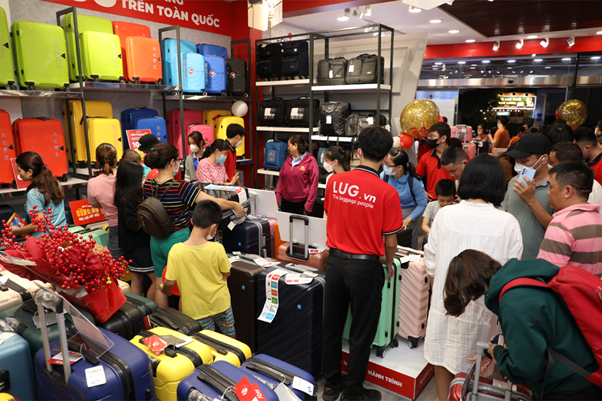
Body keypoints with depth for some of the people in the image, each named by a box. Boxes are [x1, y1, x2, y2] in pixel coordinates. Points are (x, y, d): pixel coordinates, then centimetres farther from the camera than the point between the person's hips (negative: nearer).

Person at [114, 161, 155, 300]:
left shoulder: (129, 197, 7)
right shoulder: (127, 200, -22)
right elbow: (134, 225, -24)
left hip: (135, 245, 10)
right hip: (138, 246, -10)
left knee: (137, 278, 17)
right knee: (157, 279, -3)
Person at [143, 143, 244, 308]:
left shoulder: (148, 186, -5)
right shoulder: (181, 187, -23)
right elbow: (214, 203, -24)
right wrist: (235, 205, -8)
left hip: (156, 240, 7)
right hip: (177, 240, -6)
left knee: (159, 285, 20)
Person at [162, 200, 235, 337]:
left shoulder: (176, 251, -21)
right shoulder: (217, 249, -21)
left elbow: (170, 282, -13)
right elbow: (226, 273, -5)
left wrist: (164, 291, 9)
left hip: (196, 309, 0)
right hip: (220, 304, 0)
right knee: (230, 338, 25)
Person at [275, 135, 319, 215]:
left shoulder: (310, 161, -8)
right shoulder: (288, 160, 10)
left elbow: (313, 184, -10)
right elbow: (281, 179, 14)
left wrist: (308, 205, -12)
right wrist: (278, 197, 5)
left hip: (301, 203, -5)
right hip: (286, 202, 5)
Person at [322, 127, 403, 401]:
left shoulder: (335, 181, -5)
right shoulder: (387, 193, -17)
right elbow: (390, 240, -11)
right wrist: (389, 265, 10)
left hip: (335, 261, 4)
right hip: (365, 266, -4)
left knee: (332, 326, 19)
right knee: (361, 334, 14)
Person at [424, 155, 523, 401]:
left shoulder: (444, 214, -10)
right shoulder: (508, 223, -14)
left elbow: (431, 264, -2)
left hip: (444, 304, 1)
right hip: (483, 306, -1)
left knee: (442, 360, 19)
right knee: (471, 368, 17)